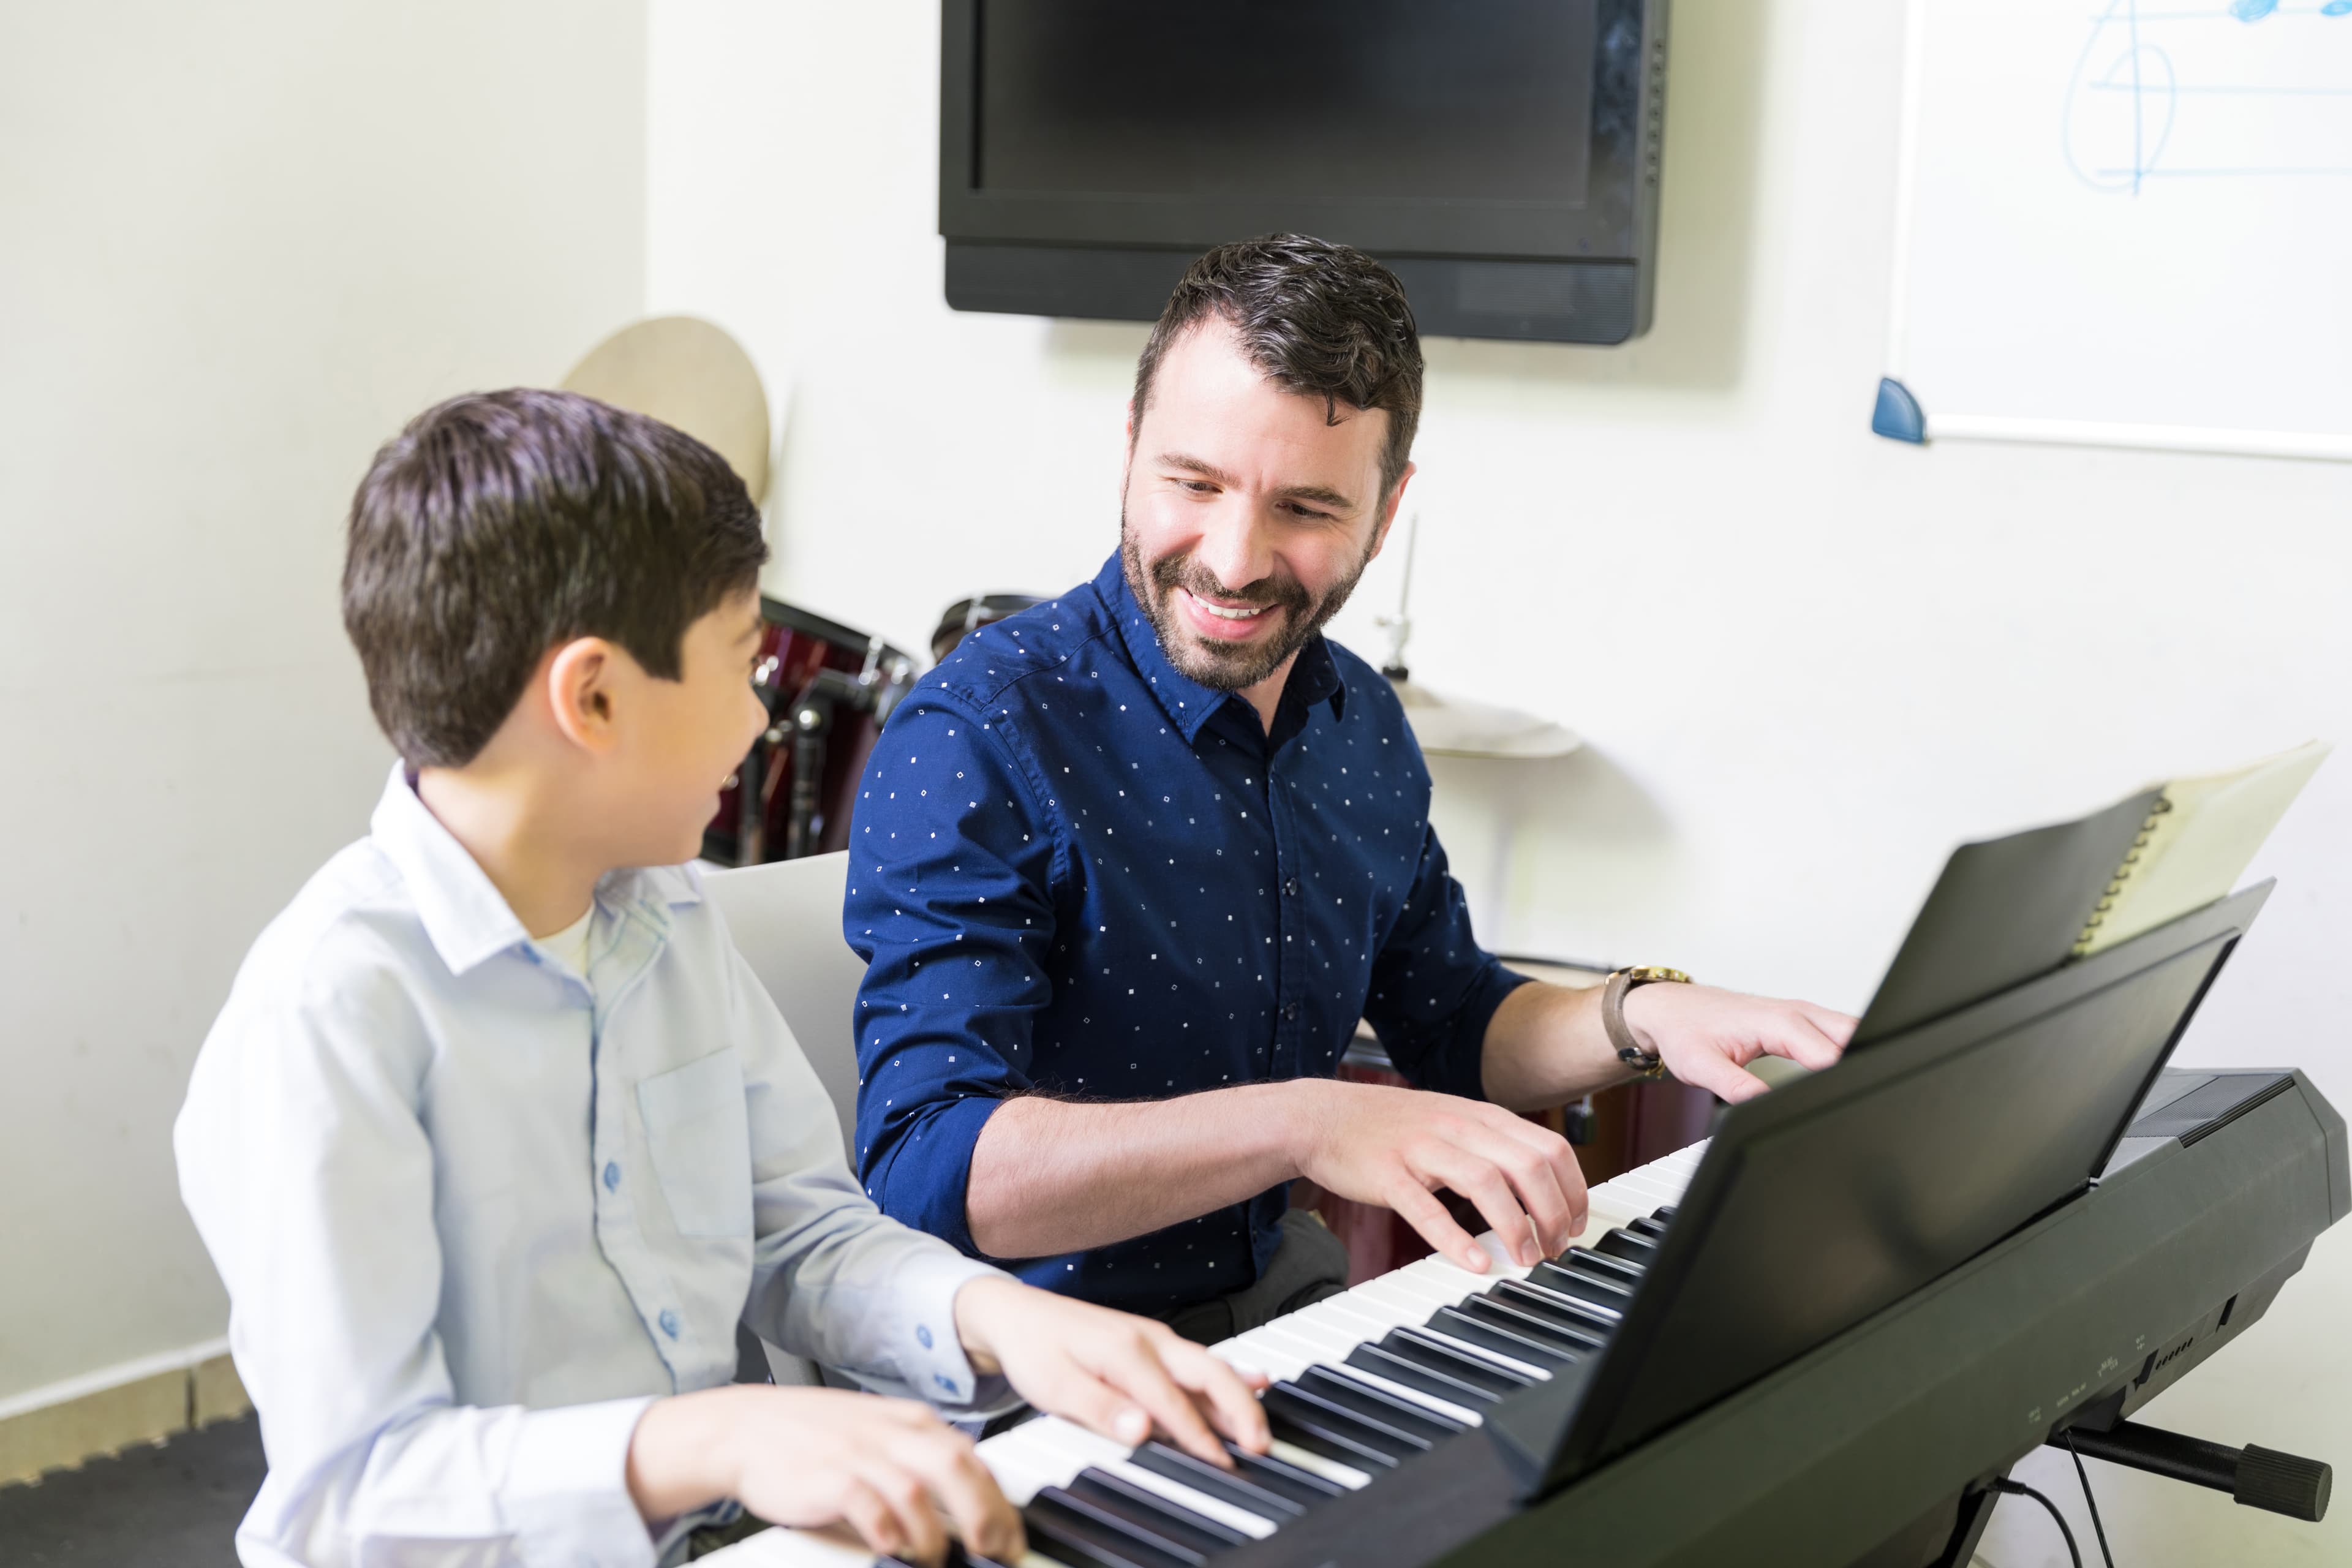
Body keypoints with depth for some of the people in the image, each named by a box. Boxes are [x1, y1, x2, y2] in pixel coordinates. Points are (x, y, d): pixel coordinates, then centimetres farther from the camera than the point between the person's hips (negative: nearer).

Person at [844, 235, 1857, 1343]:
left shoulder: (1362, 725, 3)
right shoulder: (974, 741, -21)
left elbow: (1449, 1023, 17)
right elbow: (924, 1170, -30)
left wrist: (1644, 1018, -3)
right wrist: (1307, 1122, -39)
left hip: (1284, 1292, 7)